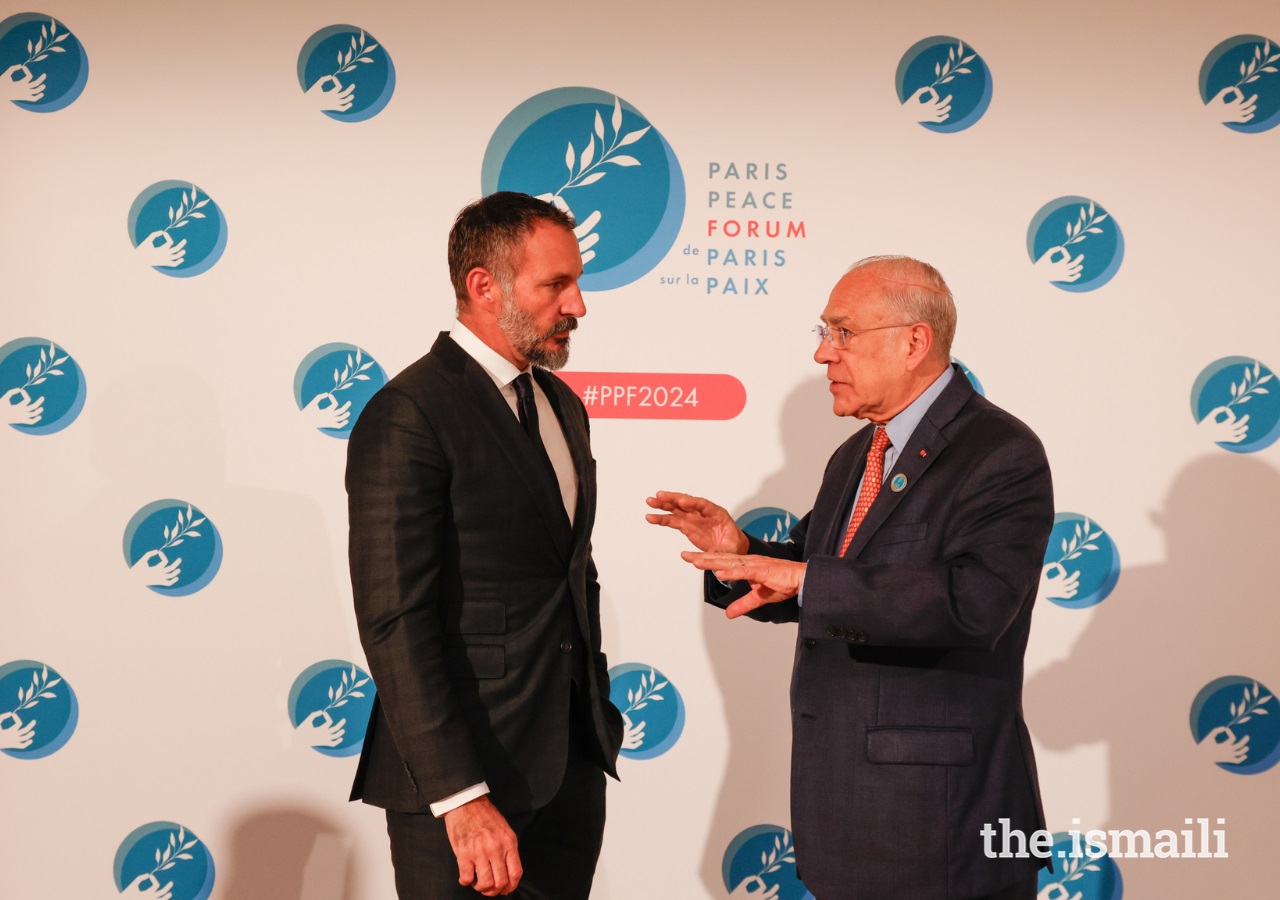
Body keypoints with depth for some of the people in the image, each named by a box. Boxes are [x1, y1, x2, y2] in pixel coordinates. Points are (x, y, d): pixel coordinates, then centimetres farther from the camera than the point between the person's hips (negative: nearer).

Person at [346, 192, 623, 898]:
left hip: (573, 761, 8)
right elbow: (393, 621, -19)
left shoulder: (563, 406, 13)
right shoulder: (407, 416, -14)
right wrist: (460, 797, -23)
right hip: (467, 768, -7)